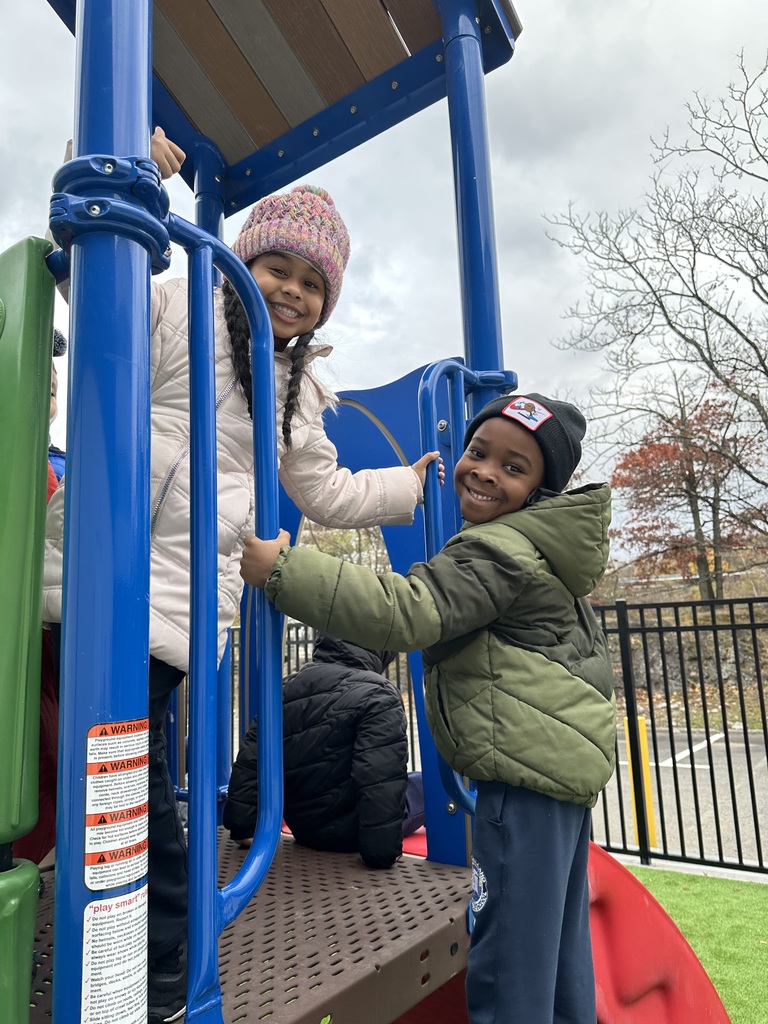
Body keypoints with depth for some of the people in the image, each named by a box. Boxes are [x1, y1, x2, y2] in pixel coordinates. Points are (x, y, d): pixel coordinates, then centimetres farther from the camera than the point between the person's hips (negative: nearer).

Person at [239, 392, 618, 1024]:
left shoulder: (500, 552, -18)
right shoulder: (543, 541, 13)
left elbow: (406, 613, -30)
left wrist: (282, 570, -31)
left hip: (527, 771, -11)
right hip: (569, 759, 11)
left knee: (509, 971, 0)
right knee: (558, 950, 23)